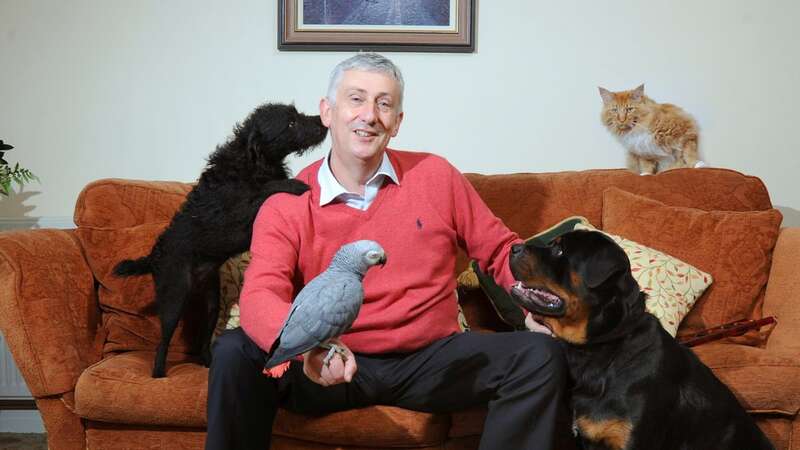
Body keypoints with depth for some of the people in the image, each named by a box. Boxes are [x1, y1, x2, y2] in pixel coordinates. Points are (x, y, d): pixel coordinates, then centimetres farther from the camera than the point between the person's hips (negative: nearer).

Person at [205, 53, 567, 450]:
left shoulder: (436, 176, 2)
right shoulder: (285, 207, -4)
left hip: (429, 361, 2)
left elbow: (500, 251, 12)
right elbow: (261, 296, -18)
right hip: (328, 370, -1)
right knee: (234, 353, -26)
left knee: (539, 354, -19)